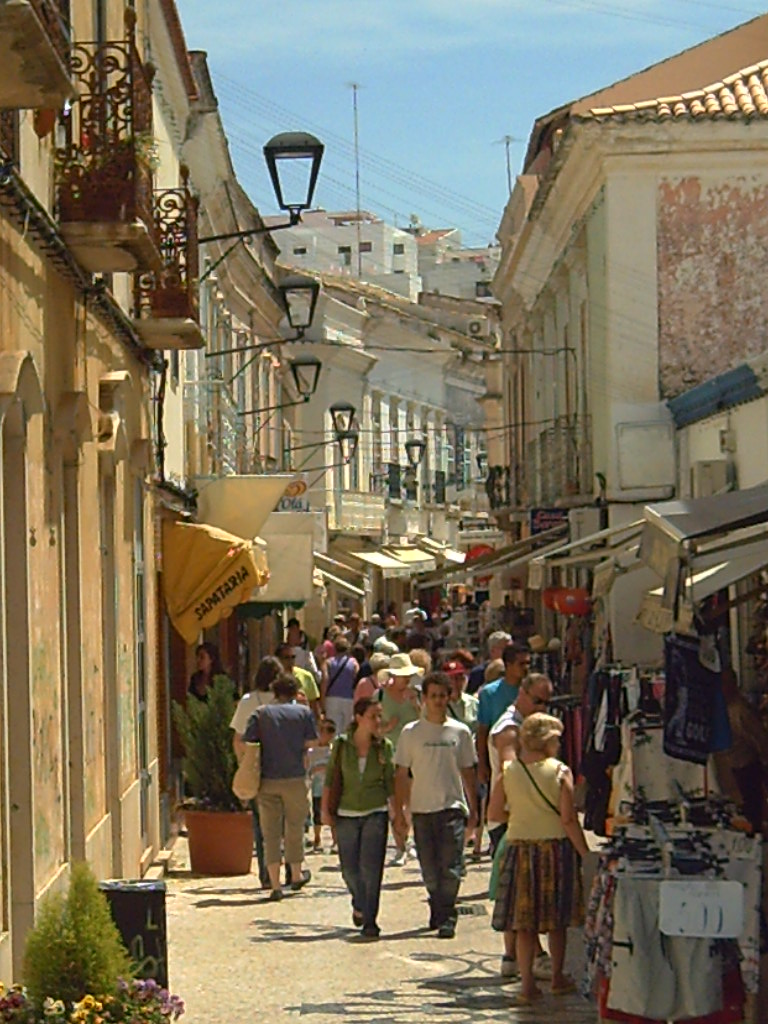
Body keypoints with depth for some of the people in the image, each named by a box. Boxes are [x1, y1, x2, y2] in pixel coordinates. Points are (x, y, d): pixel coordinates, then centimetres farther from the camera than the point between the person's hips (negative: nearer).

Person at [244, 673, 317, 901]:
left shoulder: (261, 714, 4)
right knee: (294, 827, 17)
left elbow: (247, 743, -3)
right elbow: (311, 741, 1)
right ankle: (296, 875, 31)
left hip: (267, 780, 0)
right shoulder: (304, 712, 4)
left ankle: (275, 884, -2)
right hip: (295, 778, 0)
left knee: (270, 831, 2)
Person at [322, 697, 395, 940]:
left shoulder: (384, 747, 1)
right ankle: (359, 904, 36)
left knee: (371, 867, -11)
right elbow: (331, 778, 4)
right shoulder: (341, 745, 0)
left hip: (376, 813, -1)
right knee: (350, 869, 5)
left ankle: (370, 920, -3)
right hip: (346, 814, 1)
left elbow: (390, 782, 6)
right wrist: (325, 810, -1)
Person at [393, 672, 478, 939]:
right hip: (422, 808, 1)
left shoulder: (460, 732, 5)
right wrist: (399, 813, 2)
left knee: (451, 867, -10)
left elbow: (468, 772, 12)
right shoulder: (411, 733, 4)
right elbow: (401, 774, 6)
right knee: (429, 869, 6)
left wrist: (473, 809, 12)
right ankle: (440, 911, 23)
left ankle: (445, 917, -7)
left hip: (452, 807, -1)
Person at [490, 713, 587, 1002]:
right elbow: (568, 819, -12)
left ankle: (527, 983, 3)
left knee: (524, 923, 5)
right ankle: (558, 978, 22)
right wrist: (585, 854, -5)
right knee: (557, 920, 12)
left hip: (519, 847, 2)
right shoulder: (560, 772, -8)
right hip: (556, 848, -2)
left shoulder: (508, 772, -2)